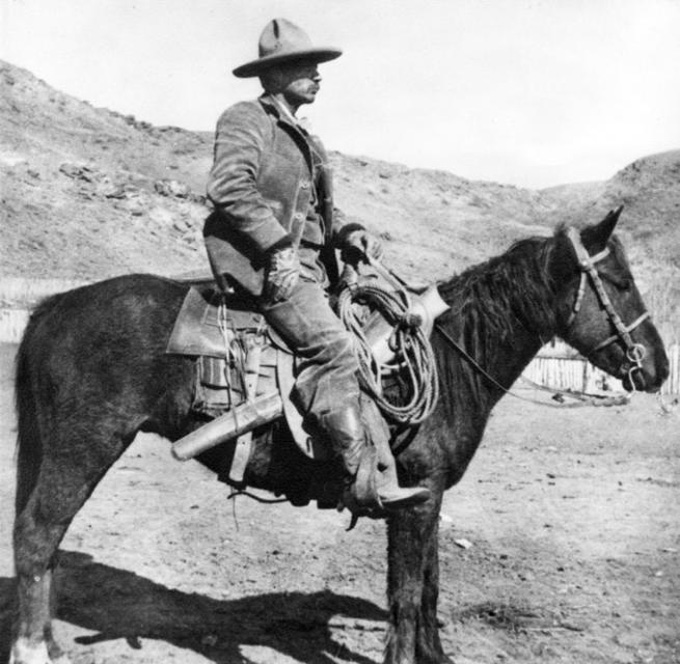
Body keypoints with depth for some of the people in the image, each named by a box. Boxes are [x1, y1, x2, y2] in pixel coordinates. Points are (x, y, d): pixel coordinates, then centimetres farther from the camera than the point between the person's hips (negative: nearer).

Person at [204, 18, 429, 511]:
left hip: (305, 260, 9)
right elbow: (230, 187, -17)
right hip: (262, 261, -9)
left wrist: (348, 234, 7)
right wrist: (280, 247, -22)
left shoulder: (303, 138, 26)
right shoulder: (247, 120, -1)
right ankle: (363, 477, -22)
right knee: (332, 345, -24)